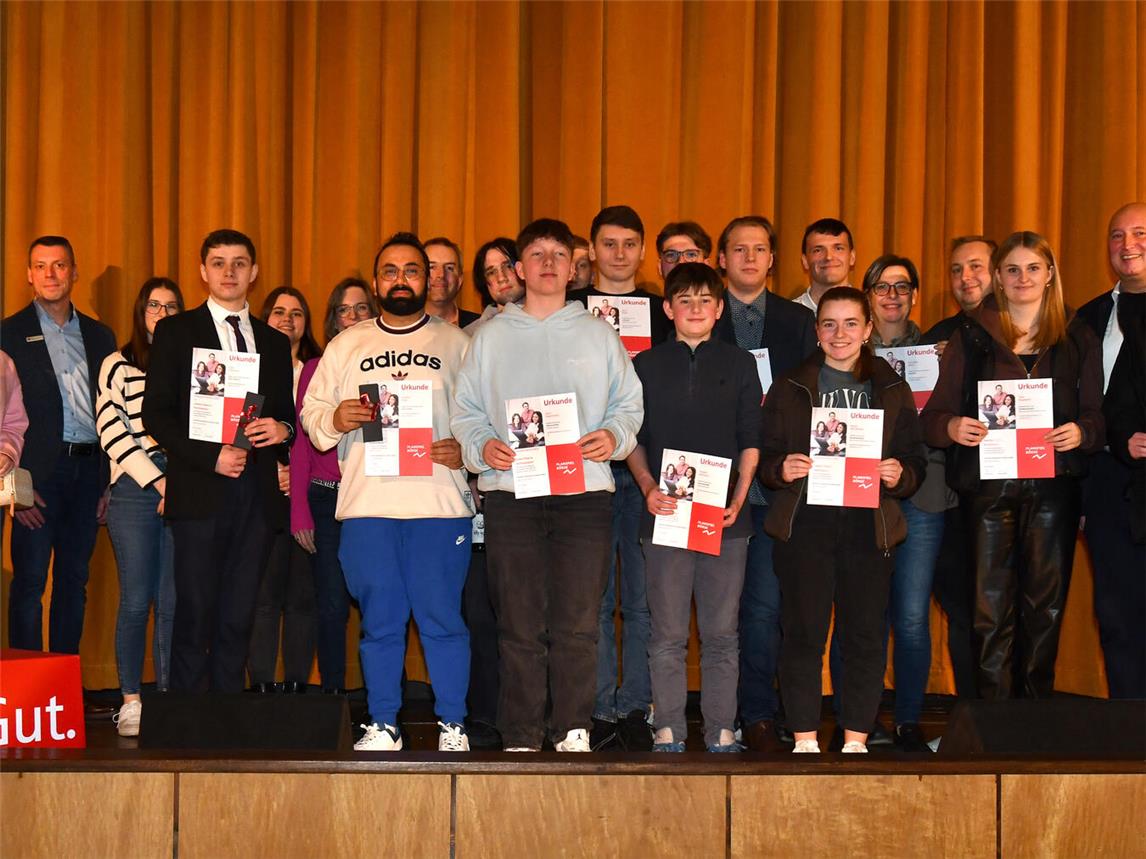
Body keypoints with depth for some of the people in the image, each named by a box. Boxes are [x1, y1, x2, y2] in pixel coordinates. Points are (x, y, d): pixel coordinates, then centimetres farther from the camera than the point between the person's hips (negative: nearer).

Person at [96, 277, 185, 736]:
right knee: (136, 600, -4)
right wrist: (158, 480, -8)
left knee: (173, 602, 1)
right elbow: (112, 431, -1)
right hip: (135, 489, -2)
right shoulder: (118, 366, 9)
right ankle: (130, 702, 4)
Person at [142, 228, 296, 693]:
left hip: (257, 491, 3)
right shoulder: (175, 332, 6)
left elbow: (287, 413, 20)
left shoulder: (275, 342, 18)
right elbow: (156, 413, -1)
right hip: (200, 489, -3)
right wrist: (210, 456, -12)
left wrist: (282, 429, -4)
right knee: (196, 614, -5)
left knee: (238, 616, 4)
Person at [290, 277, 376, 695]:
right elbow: (301, 442, 5)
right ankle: (332, 694, 8)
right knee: (331, 605, 0)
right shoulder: (315, 369, 8)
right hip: (327, 499, 0)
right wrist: (299, 510, -1)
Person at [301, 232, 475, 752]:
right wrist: (335, 420, -7)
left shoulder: (457, 344, 10)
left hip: (440, 501, -2)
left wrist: (466, 450, -13)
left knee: (442, 618, -2)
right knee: (379, 621, 5)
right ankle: (382, 725, 13)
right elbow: (311, 411, 14)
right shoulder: (346, 345, 17)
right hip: (366, 501, 2)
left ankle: (452, 724, 8)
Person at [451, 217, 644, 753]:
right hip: (509, 492, 0)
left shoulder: (598, 335, 14)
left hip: (585, 491, 0)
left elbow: (630, 403, 13)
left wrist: (614, 436, -7)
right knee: (519, 624, 0)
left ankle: (573, 732, 5)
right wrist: (483, 446, -6)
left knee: (578, 623, -4)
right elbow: (465, 409, 12)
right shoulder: (492, 336, 14)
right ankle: (520, 739, 7)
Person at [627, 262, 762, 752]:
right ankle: (668, 731, 8)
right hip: (665, 513, 0)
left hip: (725, 515, 0)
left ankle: (721, 731, 10)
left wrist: (740, 496, -4)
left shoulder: (738, 364, 10)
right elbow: (634, 438, 8)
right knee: (668, 634, 2)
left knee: (722, 633, 3)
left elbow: (751, 438, 9)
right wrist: (648, 487, -8)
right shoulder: (647, 366, 9)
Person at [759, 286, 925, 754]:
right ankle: (805, 739, 5)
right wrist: (781, 470, -13)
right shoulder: (790, 387, 10)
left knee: (866, 635, 1)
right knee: (803, 632, -2)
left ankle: (856, 739, 11)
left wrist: (898, 476, -10)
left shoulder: (893, 390, 13)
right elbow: (764, 456, 8)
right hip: (805, 522, -1)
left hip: (869, 524, 1)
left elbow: (915, 464, 11)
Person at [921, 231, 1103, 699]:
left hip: (1053, 486, 1)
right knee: (991, 607, -3)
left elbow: (1098, 415, 8)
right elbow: (933, 415, 4)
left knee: (1045, 605, 4)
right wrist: (952, 427, -19)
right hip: (988, 485, -1)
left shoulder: (1077, 339, 11)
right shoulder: (970, 337, 8)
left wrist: (1081, 432, -15)